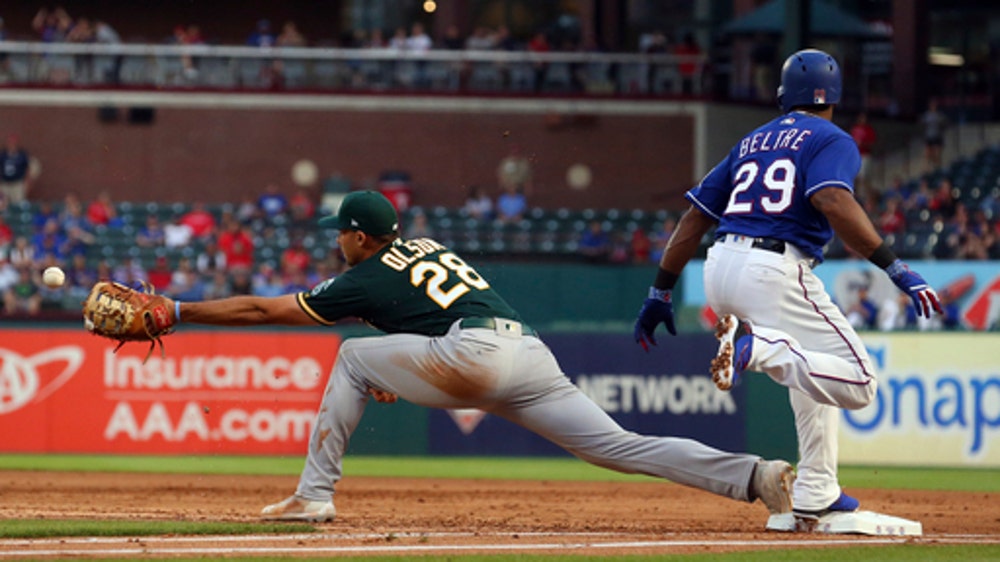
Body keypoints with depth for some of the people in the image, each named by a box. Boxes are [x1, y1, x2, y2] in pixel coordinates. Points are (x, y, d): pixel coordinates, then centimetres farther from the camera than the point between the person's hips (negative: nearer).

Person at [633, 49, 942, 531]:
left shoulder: (752, 143, 24)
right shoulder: (832, 140, 4)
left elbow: (695, 218, 22)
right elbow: (834, 203, -18)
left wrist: (661, 292, 25)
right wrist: (895, 268, -21)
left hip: (719, 272, 8)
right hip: (775, 273, -8)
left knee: (814, 374, 25)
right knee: (857, 381, -10)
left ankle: (814, 497, 18)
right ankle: (757, 346, -28)